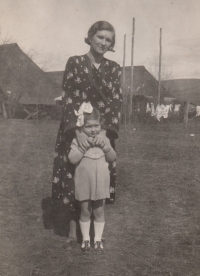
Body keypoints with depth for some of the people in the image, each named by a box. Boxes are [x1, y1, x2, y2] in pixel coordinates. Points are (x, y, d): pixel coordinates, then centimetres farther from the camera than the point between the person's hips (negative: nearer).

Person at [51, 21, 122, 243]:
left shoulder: (113, 69, 7)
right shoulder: (74, 63, 0)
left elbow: (116, 101, -2)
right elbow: (67, 99, -7)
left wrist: (105, 131, -18)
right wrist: (78, 131, -20)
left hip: (102, 133, 2)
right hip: (75, 131, -2)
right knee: (72, 177, 2)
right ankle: (73, 226, 19)